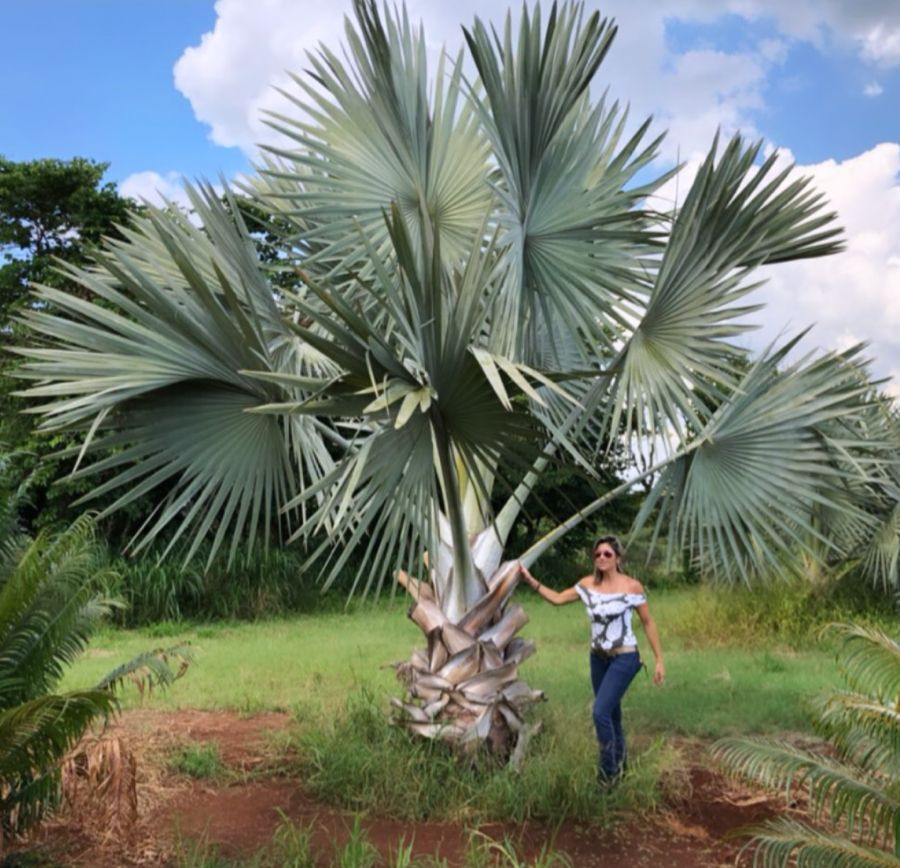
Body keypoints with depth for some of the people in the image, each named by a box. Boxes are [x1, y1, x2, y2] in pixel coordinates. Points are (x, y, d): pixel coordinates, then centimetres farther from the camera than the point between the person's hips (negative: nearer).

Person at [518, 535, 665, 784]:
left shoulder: (632, 586, -12)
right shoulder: (588, 584, 0)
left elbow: (648, 623, -5)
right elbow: (558, 599, 9)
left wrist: (659, 659, -6)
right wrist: (531, 580, 0)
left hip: (624, 658, -5)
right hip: (598, 658, 6)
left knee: (600, 712, -15)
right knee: (610, 713, 17)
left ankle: (609, 773, 1)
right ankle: (620, 759, 39)